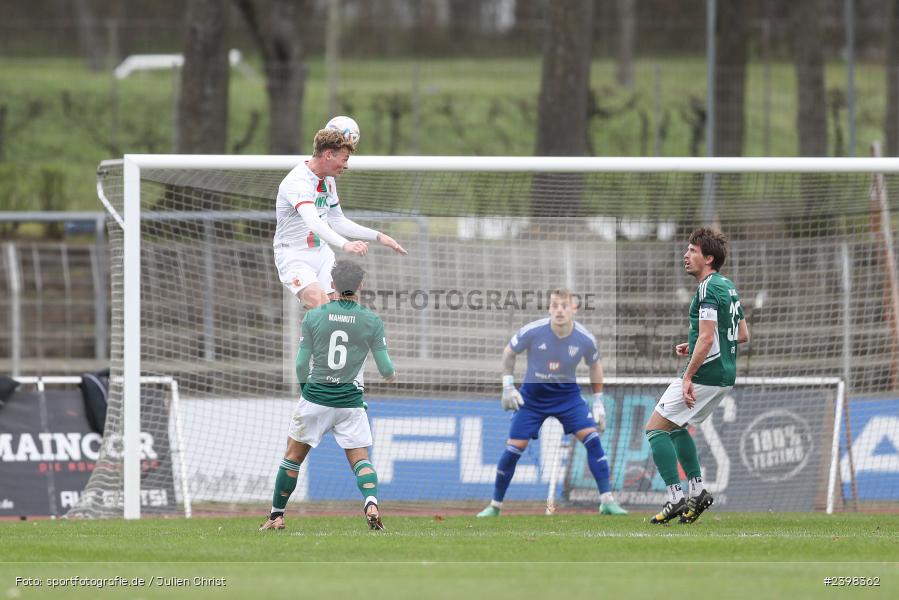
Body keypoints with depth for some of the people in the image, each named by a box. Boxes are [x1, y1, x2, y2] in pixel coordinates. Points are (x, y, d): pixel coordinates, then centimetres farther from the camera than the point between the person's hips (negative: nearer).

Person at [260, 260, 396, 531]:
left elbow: (301, 363, -2)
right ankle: (371, 502, -21)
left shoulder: (314, 316, -4)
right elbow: (385, 368, -2)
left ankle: (276, 516, 18)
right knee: (360, 459, 5)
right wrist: (391, 374, 22)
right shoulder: (372, 321, -4)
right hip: (351, 402, 0)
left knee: (293, 457, 12)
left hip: (315, 397, 0)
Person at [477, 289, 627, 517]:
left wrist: (598, 402, 5)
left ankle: (607, 501, -12)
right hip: (532, 395, -1)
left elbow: (595, 365, 5)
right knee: (513, 449, -5)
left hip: (568, 395, 1)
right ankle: (495, 506, 12)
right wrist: (508, 386, -7)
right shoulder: (532, 331, -21)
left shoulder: (585, 339, -16)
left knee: (592, 438, -17)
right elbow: (508, 353, -2)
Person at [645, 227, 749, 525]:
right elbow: (743, 335, 20)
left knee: (656, 427, -4)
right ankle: (698, 491, 18)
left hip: (705, 374, -10)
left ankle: (676, 497, -10)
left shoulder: (708, 289, -16)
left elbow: (706, 338, -24)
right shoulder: (727, 286, 14)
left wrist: (688, 376, -22)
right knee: (675, 426, 25)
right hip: (726, 375, 10)